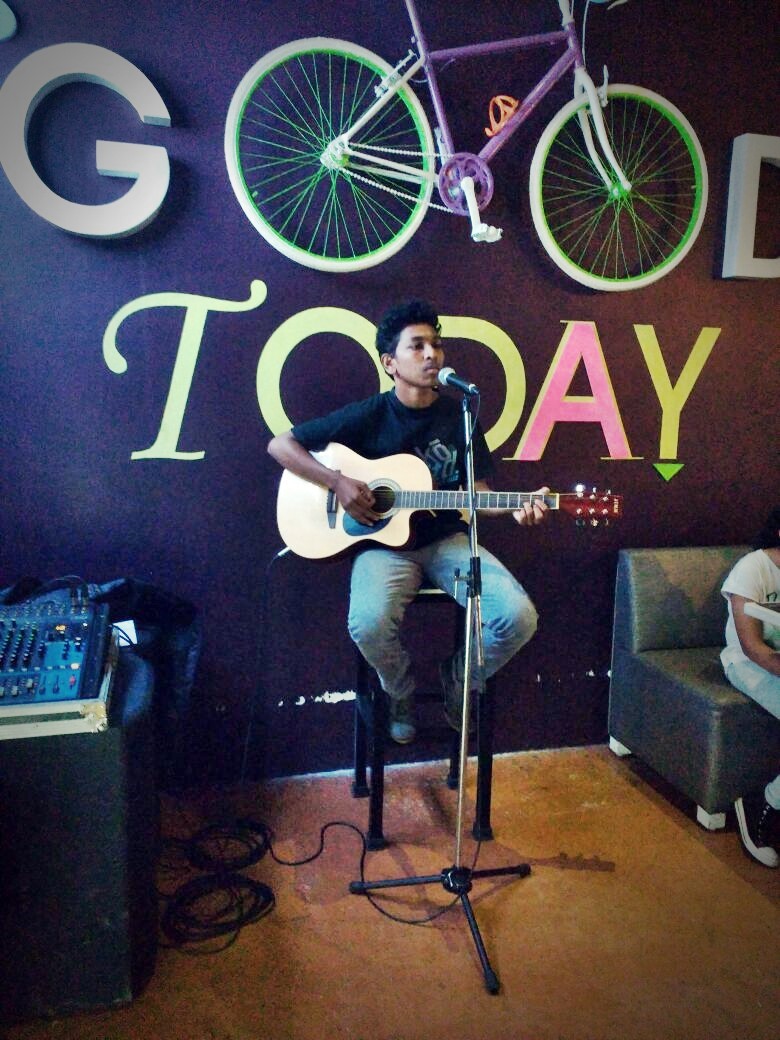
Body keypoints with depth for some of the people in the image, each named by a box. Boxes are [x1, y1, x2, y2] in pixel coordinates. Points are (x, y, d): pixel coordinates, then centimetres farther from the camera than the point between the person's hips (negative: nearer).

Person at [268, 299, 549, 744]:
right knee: (369, 623, -34)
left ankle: (457, 682, 13)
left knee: (519, 615, -21)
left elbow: (476, 493, 5)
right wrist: (338, 482, -15)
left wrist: (515, 508, -16)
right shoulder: (369, 415, -4)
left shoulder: (460, 416, 4)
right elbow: (280, 444, -2)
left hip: (447, 540, 3)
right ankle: (403, 694, 4)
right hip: (384, 544, -2)